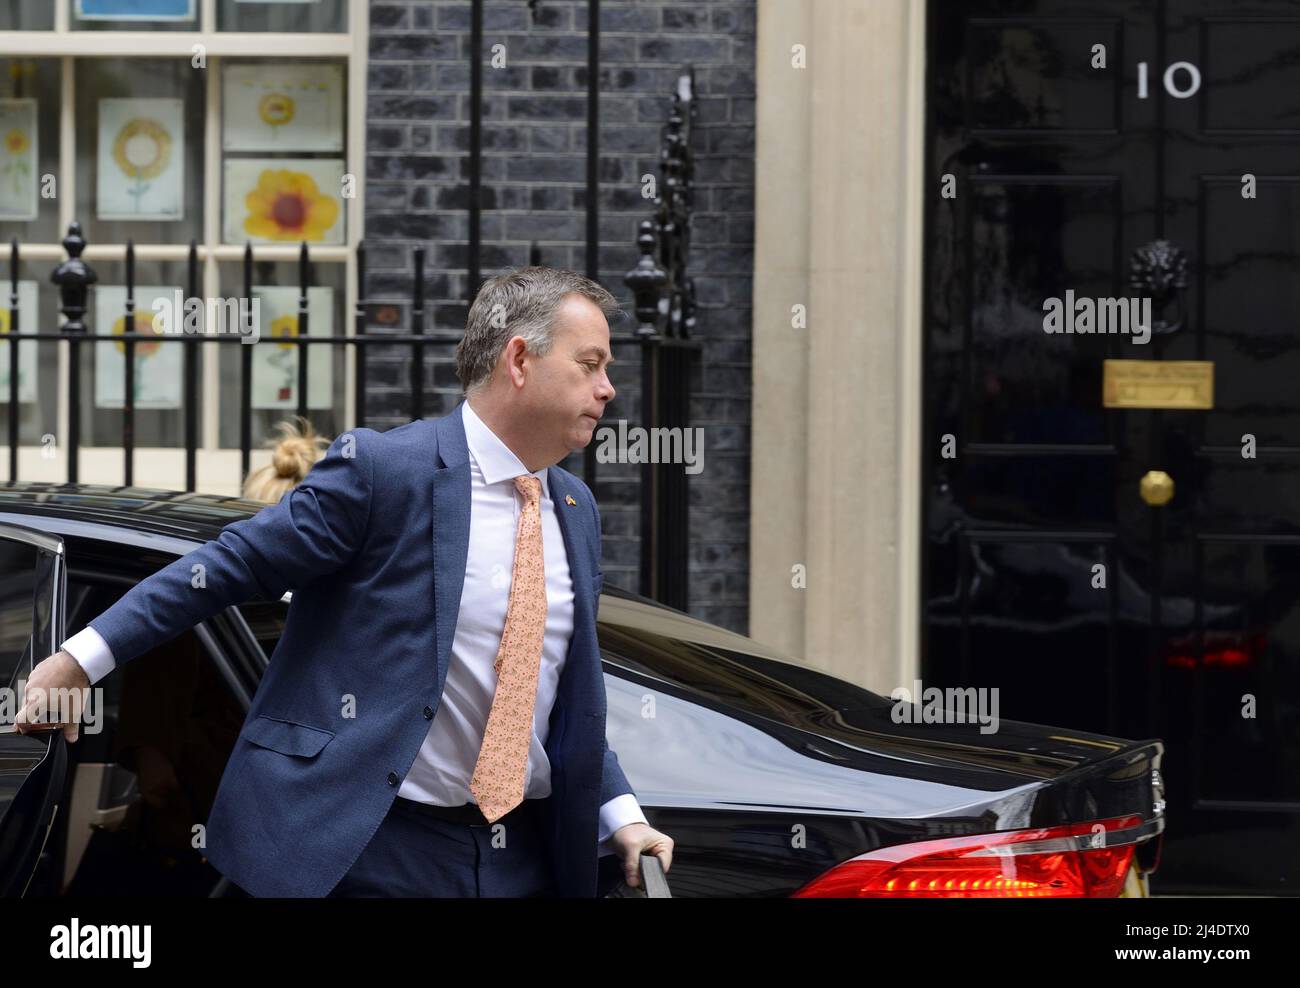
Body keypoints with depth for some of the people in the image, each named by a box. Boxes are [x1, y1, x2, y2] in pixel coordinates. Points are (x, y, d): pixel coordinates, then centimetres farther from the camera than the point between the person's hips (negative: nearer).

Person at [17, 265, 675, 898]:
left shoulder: (576, 510, 12)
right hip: (371, 852, -6)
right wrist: (83, 656, -9)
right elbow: (234, 563, -7)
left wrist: (619, 814, 9)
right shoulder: (380, 468, -9)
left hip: (527, 856, 6)